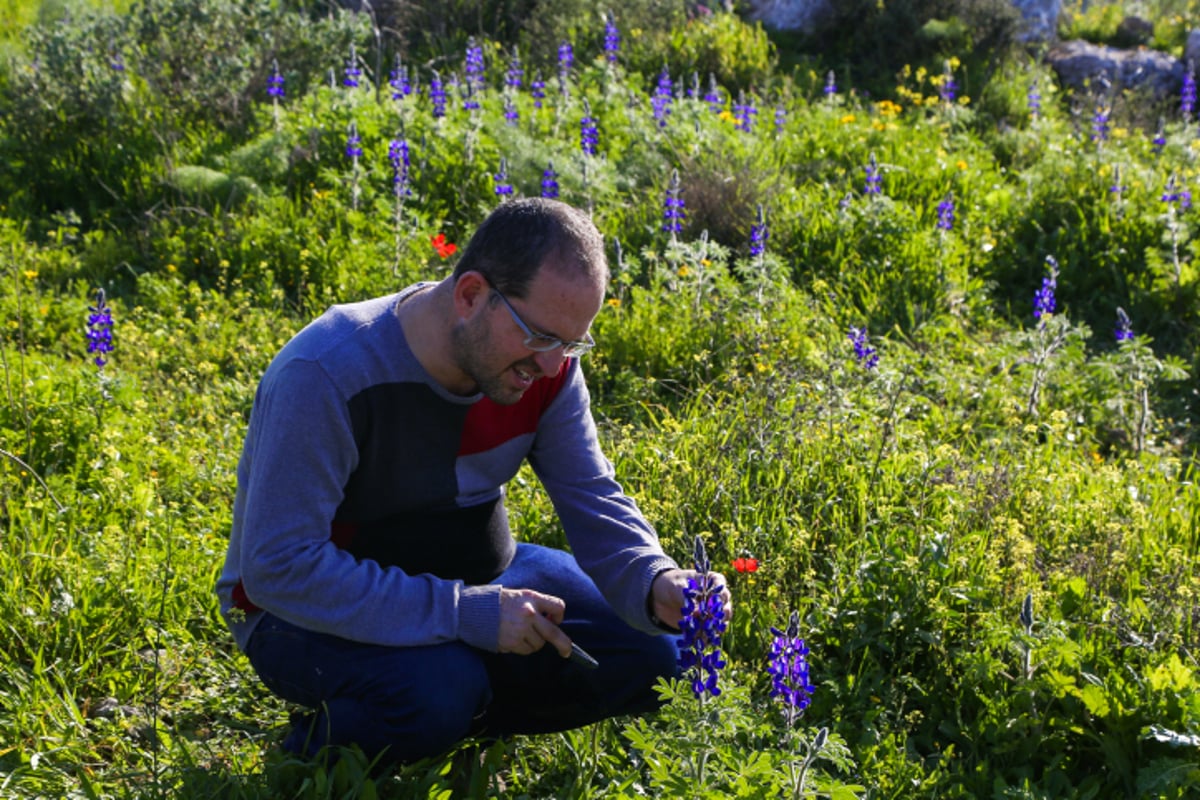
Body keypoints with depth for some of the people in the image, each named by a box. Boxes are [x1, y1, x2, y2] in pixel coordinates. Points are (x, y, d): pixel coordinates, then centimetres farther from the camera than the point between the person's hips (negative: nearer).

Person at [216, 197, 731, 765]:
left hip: (473, 581, 6)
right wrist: (465, 614, -38)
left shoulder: (543, 362, -11)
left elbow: (594, 501, -7)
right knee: (442, 685, -37)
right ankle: (321, 745, -5)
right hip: (312, 609, -6)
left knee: (652, 650, -5)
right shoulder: (324, 377, -31)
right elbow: (279, 567, -34)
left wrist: (656, 584, -30)